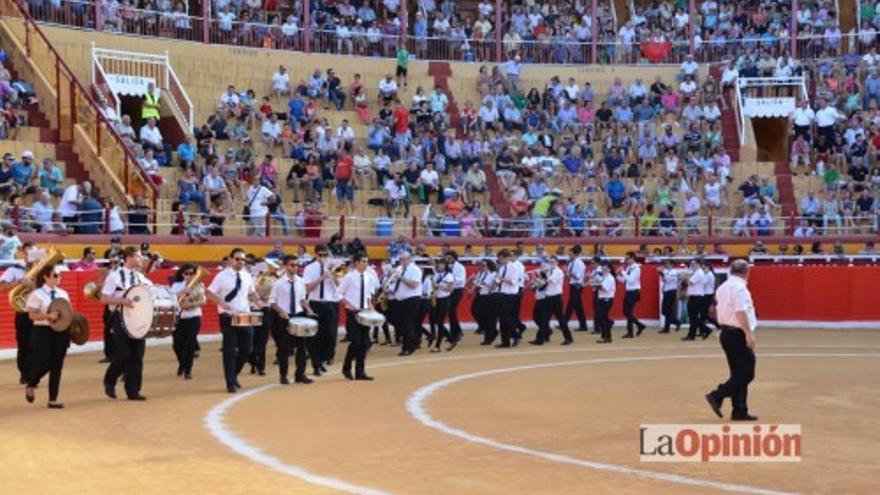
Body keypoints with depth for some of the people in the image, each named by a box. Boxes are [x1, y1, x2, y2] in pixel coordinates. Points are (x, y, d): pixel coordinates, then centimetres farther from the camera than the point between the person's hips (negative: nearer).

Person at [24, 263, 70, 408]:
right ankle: (30, 386, 26)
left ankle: (53, 399, 10)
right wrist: (49, 316, -26)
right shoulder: (37, 294, -6)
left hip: (61, 332, 5)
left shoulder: (63, 293, 11)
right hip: (42, 332, -5)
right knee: (44, 364, -7)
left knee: (57, 366, 4)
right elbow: (32, 315, -12)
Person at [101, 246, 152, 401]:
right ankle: (109, 381, 17)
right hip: (121, 318, -6)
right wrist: (122, 301, -25)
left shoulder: (140, 277, 11)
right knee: (123, 355, -8)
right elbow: (104, 298, -12)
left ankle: (133, 391, 10)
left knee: (137, 356, 4)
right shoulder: (114, 276, -8)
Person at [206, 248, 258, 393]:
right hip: (228, 317, -5)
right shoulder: (222, 276, -7)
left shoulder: (247, 276, 8)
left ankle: (234, 375, 29)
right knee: (230, 351, -1)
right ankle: (231, 383, 6)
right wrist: (221, 302, -24)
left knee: (247, 349, 6)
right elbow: (210, 293, -9)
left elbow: (251, 293, 19)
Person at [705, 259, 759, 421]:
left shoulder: (723, 287, 13)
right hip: (738, 334, -10)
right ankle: (717, 396, -13)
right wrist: (749, 334, -23)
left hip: (726, 332, 10)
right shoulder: (739, 287, -15)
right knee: (746, 373, -5)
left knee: (739, 373, 12)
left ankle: (739, 411, 12)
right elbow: (741, 312, -23)